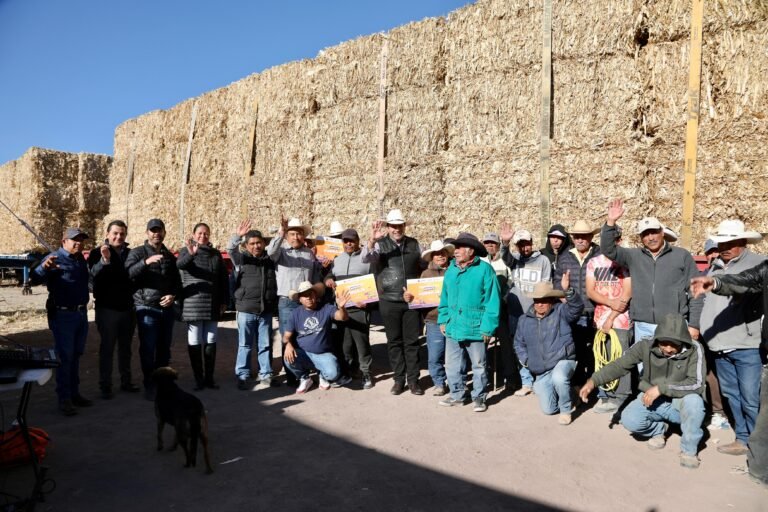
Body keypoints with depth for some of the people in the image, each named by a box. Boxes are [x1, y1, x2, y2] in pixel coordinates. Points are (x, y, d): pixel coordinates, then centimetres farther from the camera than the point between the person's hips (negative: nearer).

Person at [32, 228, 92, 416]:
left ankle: (74, 393, 23)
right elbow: (35, 279, -26)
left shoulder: (81, 259, 10)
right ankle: (64, 398, 5)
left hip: (81, 313, 7)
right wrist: (44, 267, -46)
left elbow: (91, 279, 25)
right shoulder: (55, 258, -12)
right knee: (65, 357, -2)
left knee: (76, 355, 14)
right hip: (63, 315, -7)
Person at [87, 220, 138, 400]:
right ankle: (105, 385, 10)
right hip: (107, 308, -4)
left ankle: (126, 381, 24)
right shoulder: (97, 253, -4)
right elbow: (93, 274, -21)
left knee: (125, 347, 13)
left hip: (127, 308, 4)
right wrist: (104, 260, -38)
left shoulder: (130, 253, 6)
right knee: (107, 347, 2)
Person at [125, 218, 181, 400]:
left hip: (167, 308, 4)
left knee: (164, 348, 10)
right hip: (146, 308, -4)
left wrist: (173, 295, 1)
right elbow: (128, 273, -17)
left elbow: (177, 281, 19)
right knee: (148, 348, -4)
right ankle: (149, 385, 7)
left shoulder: (169, 256, 15)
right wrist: (146, 262, -30)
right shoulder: (137, 253, 1)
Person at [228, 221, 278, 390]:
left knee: (265, 345, 10)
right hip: (246, 310, -2)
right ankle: (242, 377, 12)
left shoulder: (270, 259, 10)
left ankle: (266, 375, 21)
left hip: (266, 310, 3)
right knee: (245, 345, 5)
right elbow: (230, 249, -16)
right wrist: (238, 235, -33)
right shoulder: (242, 259, 1)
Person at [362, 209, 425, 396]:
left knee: (412, 341, 6)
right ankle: (398, 379, 19)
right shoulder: (380, 244, -1)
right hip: (389, 301, -1)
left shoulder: (414, 244, 7)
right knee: (394, 341, 8)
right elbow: (365, 258, -20)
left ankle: (413, 379, 16)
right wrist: (372, 240, -37)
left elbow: (422, 269, 15)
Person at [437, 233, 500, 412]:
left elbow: (492, 300, -13)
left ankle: (479, 397, 26)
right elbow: (445, 297, 13)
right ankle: (457, 394, 31)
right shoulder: (451, 269, 7)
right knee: (452, 365, 14)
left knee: (478, 366, 10)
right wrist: (443, 320, 9)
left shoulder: (485, 269, -11)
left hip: (475, 328, -5)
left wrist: (488, 327, -16)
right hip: (453, 327, 6)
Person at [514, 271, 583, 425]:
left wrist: (567, 290, -43)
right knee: (548, 409, 1)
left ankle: (566, 410, -10)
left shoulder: (561, 311, -4)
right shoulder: (525, 320, 6)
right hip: (541, 373, 5)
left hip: (563, 361, -4)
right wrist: (526, 360, 6)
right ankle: (566, 397, 37)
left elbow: (577, 307, -26)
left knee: (559, 378, -39)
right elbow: (519, 343, 19)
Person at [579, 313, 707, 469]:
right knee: (629, 419, -25)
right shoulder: (646, 346, -15)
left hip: (680, 403, -1)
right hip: (652, 399, 2)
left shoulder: (694, 350, -20)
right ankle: (659, 429, 13)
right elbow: (620, 365, -11)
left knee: (694, 400, -35)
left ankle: (689, 449, -9)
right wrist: (593, 380, -23)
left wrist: (661, 388, -32)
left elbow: (696, 384, -26)